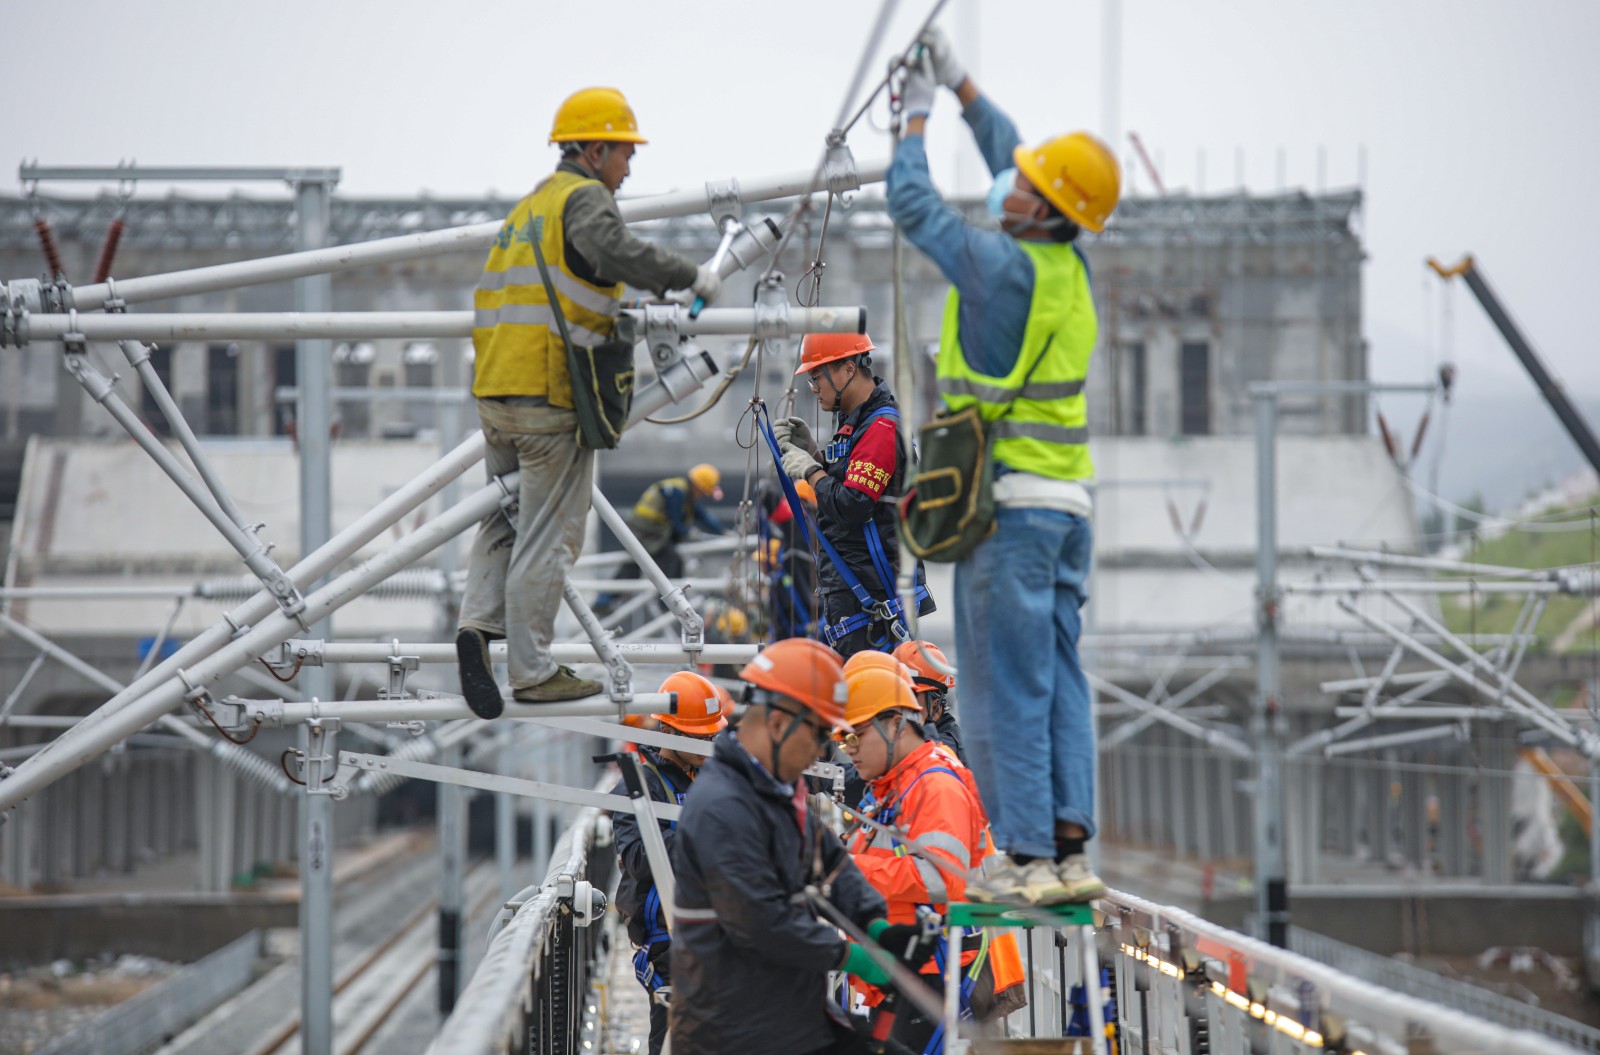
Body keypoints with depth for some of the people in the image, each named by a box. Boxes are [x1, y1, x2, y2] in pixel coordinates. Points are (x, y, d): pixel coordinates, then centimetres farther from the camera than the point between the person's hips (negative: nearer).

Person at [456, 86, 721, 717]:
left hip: (496, 392, 8)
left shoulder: (532, 205, 22)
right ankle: (533, 671, 1)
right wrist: (690, 277, -17)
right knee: (548, 534, -2)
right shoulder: (584, 199, -6)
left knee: (504, 521, 15)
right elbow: (615, 251, -26)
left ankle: (479, 623, -6)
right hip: (551, 394, -8)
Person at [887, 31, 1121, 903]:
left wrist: (916, 121, 10)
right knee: (1060, 675, 8)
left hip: (1007, 501, -8)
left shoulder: (1004, 268, -16)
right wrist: (960, 86, 27)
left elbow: (912, 204, -4)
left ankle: (1028, 857, -6)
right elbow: (1005, 151, 22)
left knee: (1007, 684, -5)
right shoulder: (1069, 262, 7)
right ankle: (1070, 851, 6)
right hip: (1067, 501, 8)